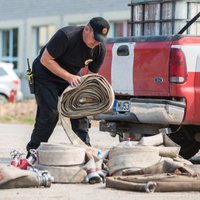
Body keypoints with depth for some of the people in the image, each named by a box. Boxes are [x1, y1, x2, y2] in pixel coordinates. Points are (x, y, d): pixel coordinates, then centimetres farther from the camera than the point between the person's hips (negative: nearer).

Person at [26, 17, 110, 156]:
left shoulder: (100, 49, -11)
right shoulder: (66, 36, -31)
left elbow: (92, 75, 0)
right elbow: (45, 60, -25)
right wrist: (68, 77, -31)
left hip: (72, 76, 6)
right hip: (45, 75, -6)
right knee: (50, 113, -14)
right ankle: (33, 152, -3)